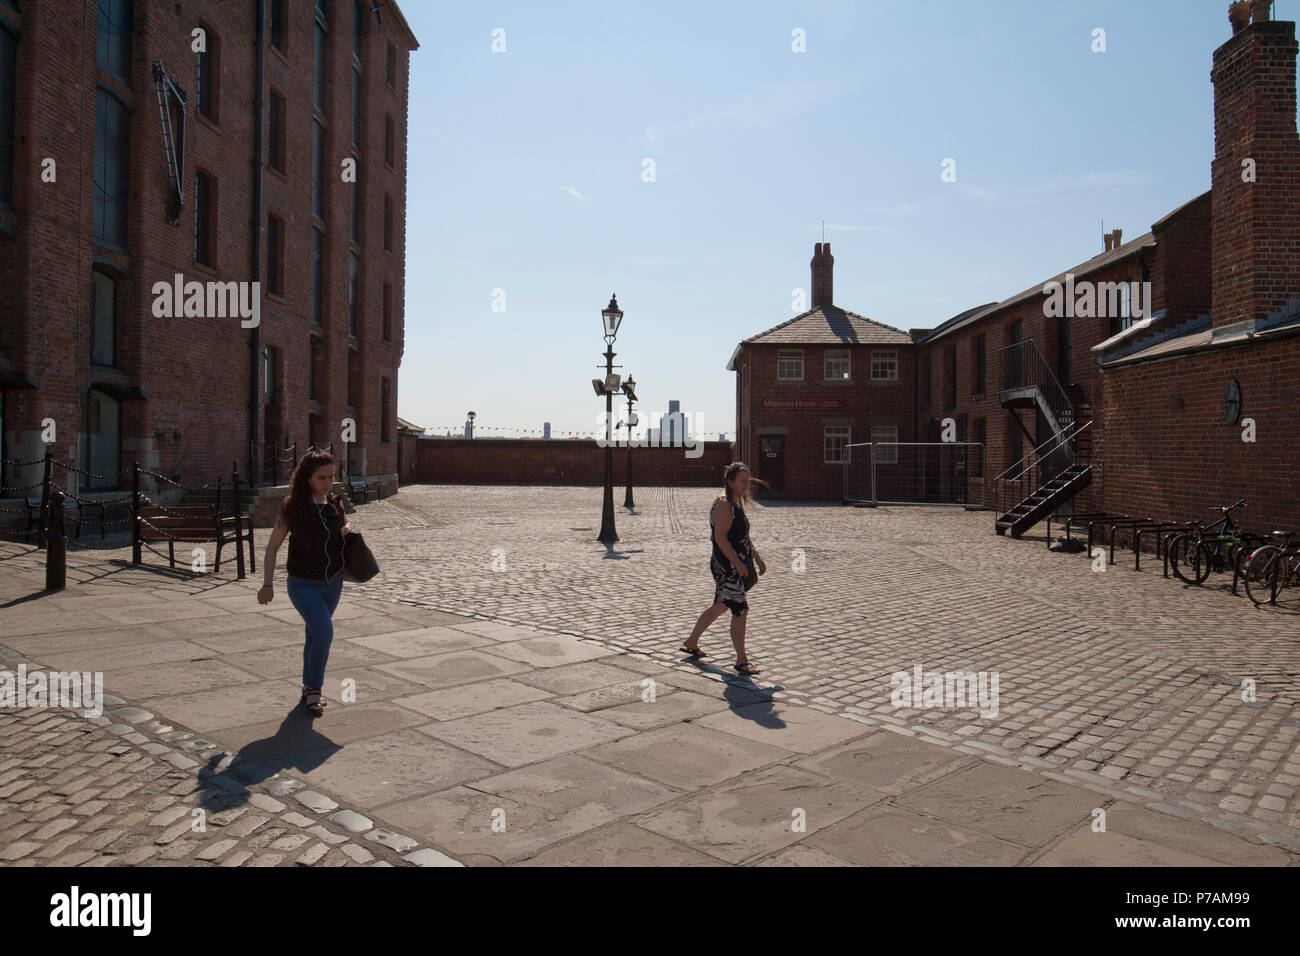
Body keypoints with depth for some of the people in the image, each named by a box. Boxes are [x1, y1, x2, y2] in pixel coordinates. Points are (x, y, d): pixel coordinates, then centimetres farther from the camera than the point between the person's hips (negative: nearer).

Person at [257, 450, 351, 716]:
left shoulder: (335, 504, 0)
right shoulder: (293, 506, -13)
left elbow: (346, 524, 21)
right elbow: (273, 546, -8)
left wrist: (348, 529, -5)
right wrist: (267, 584, -11)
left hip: (333, 583, 5)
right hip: (303, 584, -5)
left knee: (315, 636, 17)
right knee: (324, 633, -19)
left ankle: (308, 689, 33)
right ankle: (314, 690, 0)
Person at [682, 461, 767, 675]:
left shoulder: (737, 504, 14)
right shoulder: (724, 505, -16)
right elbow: (720, 538, -23)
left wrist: (757, 558, 16)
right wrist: (739, 564, -22)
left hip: (735, 567, 10)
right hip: (726, 567, -10)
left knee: (720, 607, 20)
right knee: (740, 610, -7)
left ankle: (691, 643, 35)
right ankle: (741, 661, 2)